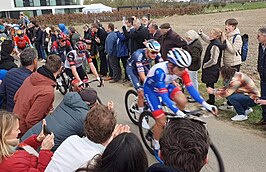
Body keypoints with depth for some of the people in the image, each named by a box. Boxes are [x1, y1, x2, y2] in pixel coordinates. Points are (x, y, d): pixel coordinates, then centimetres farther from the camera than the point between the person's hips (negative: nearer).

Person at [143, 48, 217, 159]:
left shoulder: (182, 69, -23)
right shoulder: (160, 71, -39)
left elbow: (190, 88, -22)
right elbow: (164, 96, -41)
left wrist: (205, 105, -31)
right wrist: (178, 112, -49)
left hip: (166, 85, 5)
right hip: (151, 89, -5)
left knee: (182, 101, -23)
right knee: (161, 121, -11)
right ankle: (157, 148, 13)